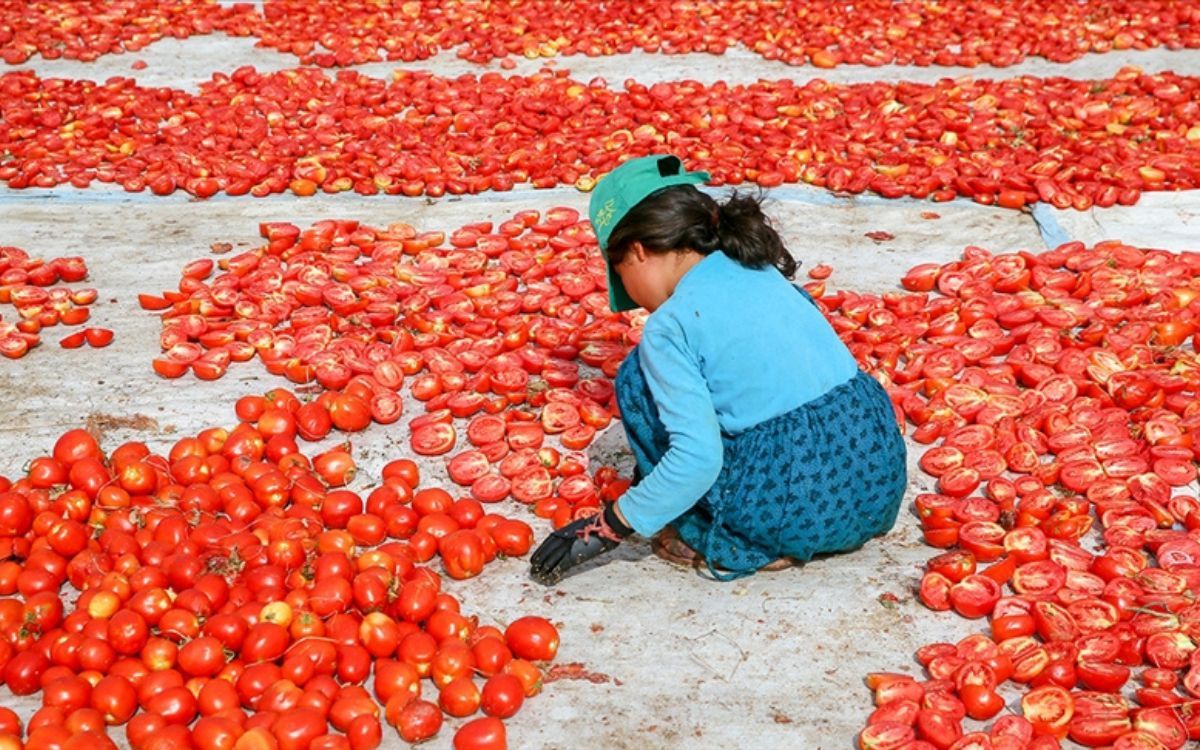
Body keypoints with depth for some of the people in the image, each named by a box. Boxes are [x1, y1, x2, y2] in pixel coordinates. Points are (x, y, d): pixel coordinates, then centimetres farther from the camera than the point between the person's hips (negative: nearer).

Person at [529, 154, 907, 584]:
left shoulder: (669, 325, -9)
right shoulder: (762, 271, 14)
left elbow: (698, 458, -18)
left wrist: (606, 529, -6)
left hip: (801, 509, -8)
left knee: (639, 378, 5)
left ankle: (730, 545, 7)